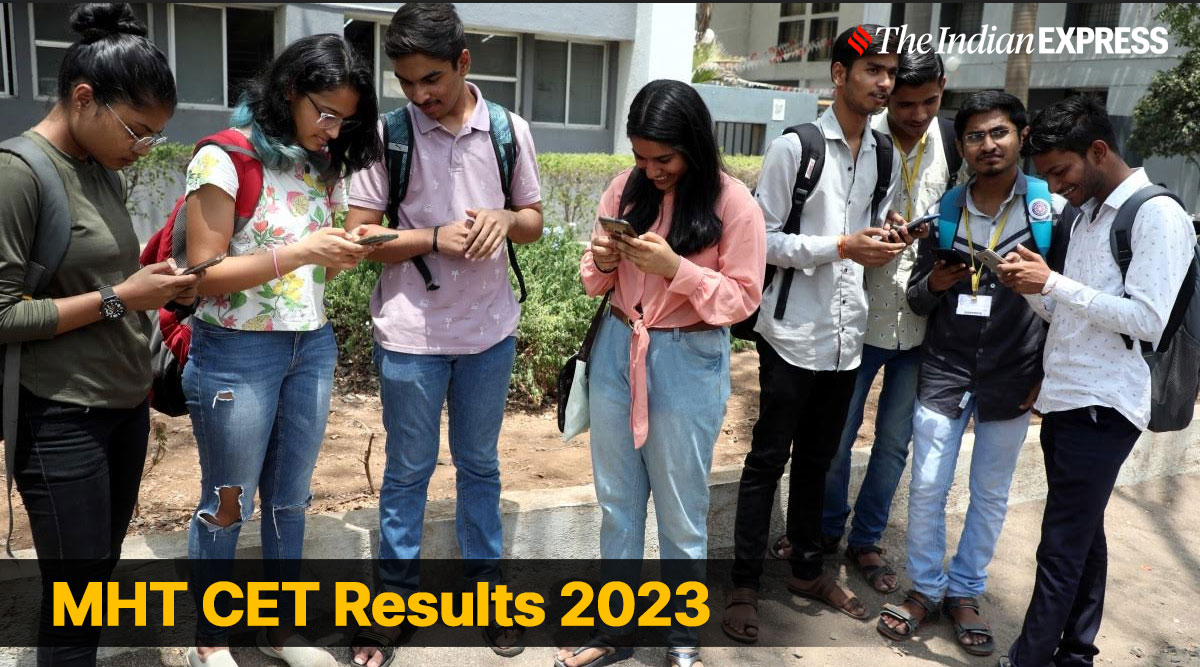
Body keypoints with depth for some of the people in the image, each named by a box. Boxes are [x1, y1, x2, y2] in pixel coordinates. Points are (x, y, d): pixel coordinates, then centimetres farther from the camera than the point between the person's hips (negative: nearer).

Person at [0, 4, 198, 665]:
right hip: (62, 421, -8)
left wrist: (152, 283, 3)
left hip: (125, 405, 8)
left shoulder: (104, 168, 7)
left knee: (102, 574, 17)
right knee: (74, 599, 2)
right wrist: (119, 298, -18)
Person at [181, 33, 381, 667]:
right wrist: (299, 253, -26)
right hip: (237, 354, -6)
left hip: (312, 347, 6)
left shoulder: (324, 167, 6)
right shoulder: (224, 160, -13)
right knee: (227, 505, 9)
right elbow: (204, 274, -16)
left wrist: (348, 252, -9)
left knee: (289, 499, 16)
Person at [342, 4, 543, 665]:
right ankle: (392, 597, 28)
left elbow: (534, 222, 7)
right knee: (408, 470, 11)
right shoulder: (386, 134, -7)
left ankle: (485, 583, 33)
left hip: (490, 331, 2)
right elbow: (360, 237, -7)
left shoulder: (509, 130, -1)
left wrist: (506, 219, -15)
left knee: (479, 463, 16)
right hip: (410, 335, -2)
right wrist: (435, 238, -21)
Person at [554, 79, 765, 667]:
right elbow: (596, 281, 9)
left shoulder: (734, 203, -11)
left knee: (680, 512, 9)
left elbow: (742, 299, -11)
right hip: (616, 351, 4)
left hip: (688, 364, -4)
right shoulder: (625, 188, 2)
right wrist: (602, 261, -14)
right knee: (617, 500, 15)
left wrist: (675, 268, -23)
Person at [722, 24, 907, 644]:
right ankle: (744, 585, 15)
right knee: (768, 459, 3)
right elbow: (761, 240, -11)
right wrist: (842, 246, -19)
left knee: (817, 458, 18)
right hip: (794, 333, -6)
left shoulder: (886, 157, 10)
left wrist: (885, 244, -3)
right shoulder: (794, 147, -9)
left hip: (847, 334, 6)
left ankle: (807, 569, 33)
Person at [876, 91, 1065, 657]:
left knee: (991, 495, 11)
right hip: (945, 371, 2)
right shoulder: (945, 210, 3)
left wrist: (1046, 373, -2)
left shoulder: (1052, 210, -4)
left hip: (1011, 378, -1)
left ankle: (965, 592, 28)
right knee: (927, 489, 4)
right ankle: (925, 589, 22)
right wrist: (935, 284, -15)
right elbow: (917, 300, 8)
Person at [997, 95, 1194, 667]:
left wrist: (1052, 283, -16)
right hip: (1065, 402, 8)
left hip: (1101, 409, -8)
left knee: (1061, 550, -3)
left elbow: (1147, 320, -18)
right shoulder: (1086, 214, 16)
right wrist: (1033, 287, -2)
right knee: (1082, 538, 16)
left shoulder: (1158, 215, -10)